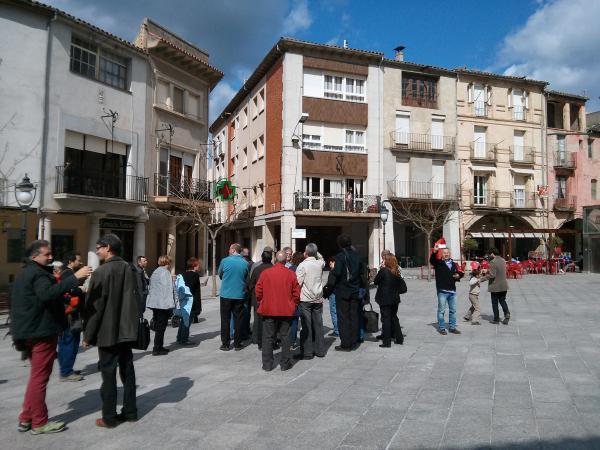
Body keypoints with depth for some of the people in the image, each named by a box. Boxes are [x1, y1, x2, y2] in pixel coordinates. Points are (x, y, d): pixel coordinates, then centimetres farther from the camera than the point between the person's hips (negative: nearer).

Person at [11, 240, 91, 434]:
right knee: (40, 377, -3)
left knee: (36, 376, 18)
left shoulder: (24, 274, 17)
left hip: (29, 331, 10)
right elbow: (47, 294, -37)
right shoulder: (38, 273, -17)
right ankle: (39, 422, 4)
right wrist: (74, 278, -41)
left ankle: (26, 419, 23)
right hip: (41, 332, -10)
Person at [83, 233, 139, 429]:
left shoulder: (101, 272, -14)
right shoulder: (129, 269, 6)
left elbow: (94, 306, -14)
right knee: (127, 371, 12)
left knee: (108, 374, 3)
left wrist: (87, 335, -7)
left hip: (107, 332, -6)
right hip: (126, 331, 6)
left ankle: (109, 417, 11)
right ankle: (130, 411, 21)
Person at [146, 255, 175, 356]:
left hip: (154, 303, 9)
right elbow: (168, 289, -17)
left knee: (158, 326, 16)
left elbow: (150, 288, 19)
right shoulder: (165, 272, -12)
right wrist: (170, 304, -16)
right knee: (161, 327, -2)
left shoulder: (155, 272, 16)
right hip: (163, 303, -9)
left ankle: (159, 347, 24)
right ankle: (157, 349, 1)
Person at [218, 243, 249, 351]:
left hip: (226, 294, -2)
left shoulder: (225, 261, -8)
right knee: (238, 319, 9)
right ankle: (237, 343, 14)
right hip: (240, 295, 2)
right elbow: (246, 278, 8)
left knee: (225, 319, 7)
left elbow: (220, 274, 6)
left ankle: (225, 344, 10)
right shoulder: (245, 263, -2)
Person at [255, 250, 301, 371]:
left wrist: (261, 304, 15)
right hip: (286, 311, 0)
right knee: (285, 337, 10)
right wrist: (293, 305, 11)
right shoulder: (291, 274, -6)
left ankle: (267, 364, 13)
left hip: (268, 310, 0)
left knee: (268, 337, 9)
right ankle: (285, 364, 14)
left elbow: (258, 291, 0)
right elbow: (297, 293, -3)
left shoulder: (265, 273, -5)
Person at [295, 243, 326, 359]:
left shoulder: (302, 265, -12)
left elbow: (298, 283, -13)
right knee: (318, 324, 11)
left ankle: (307, 352, 2)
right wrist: (315, 252, 15)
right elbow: (321, 258, 27)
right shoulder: (320, 263, 1)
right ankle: (320, 350, 18)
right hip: (318, 299, 4)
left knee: (306, 326, 0)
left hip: (305, 299, -4)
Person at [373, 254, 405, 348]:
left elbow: (375, 281, -5)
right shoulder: (397, 272, 3)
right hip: (395, 299, 6)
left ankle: (387, 342, 1)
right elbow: (400, 285, 10)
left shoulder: (383, 271, -15)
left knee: (386, 319, -1)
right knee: (394, 318, 18)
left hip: (385, 299, -6)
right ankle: (399, 339, 23)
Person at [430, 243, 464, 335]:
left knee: (453, 310, 13)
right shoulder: (438, 263, -3)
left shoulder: (453, 264, 15)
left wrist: (458, 275, 3)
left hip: (452, 291, 6)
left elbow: (458, 273, 26)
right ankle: (441, 328, 10)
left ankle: (452, 327, 24)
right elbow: (432, 260, -23)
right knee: (441, 310, 1)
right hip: (442, 291, -6)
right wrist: (434, 251, -40)